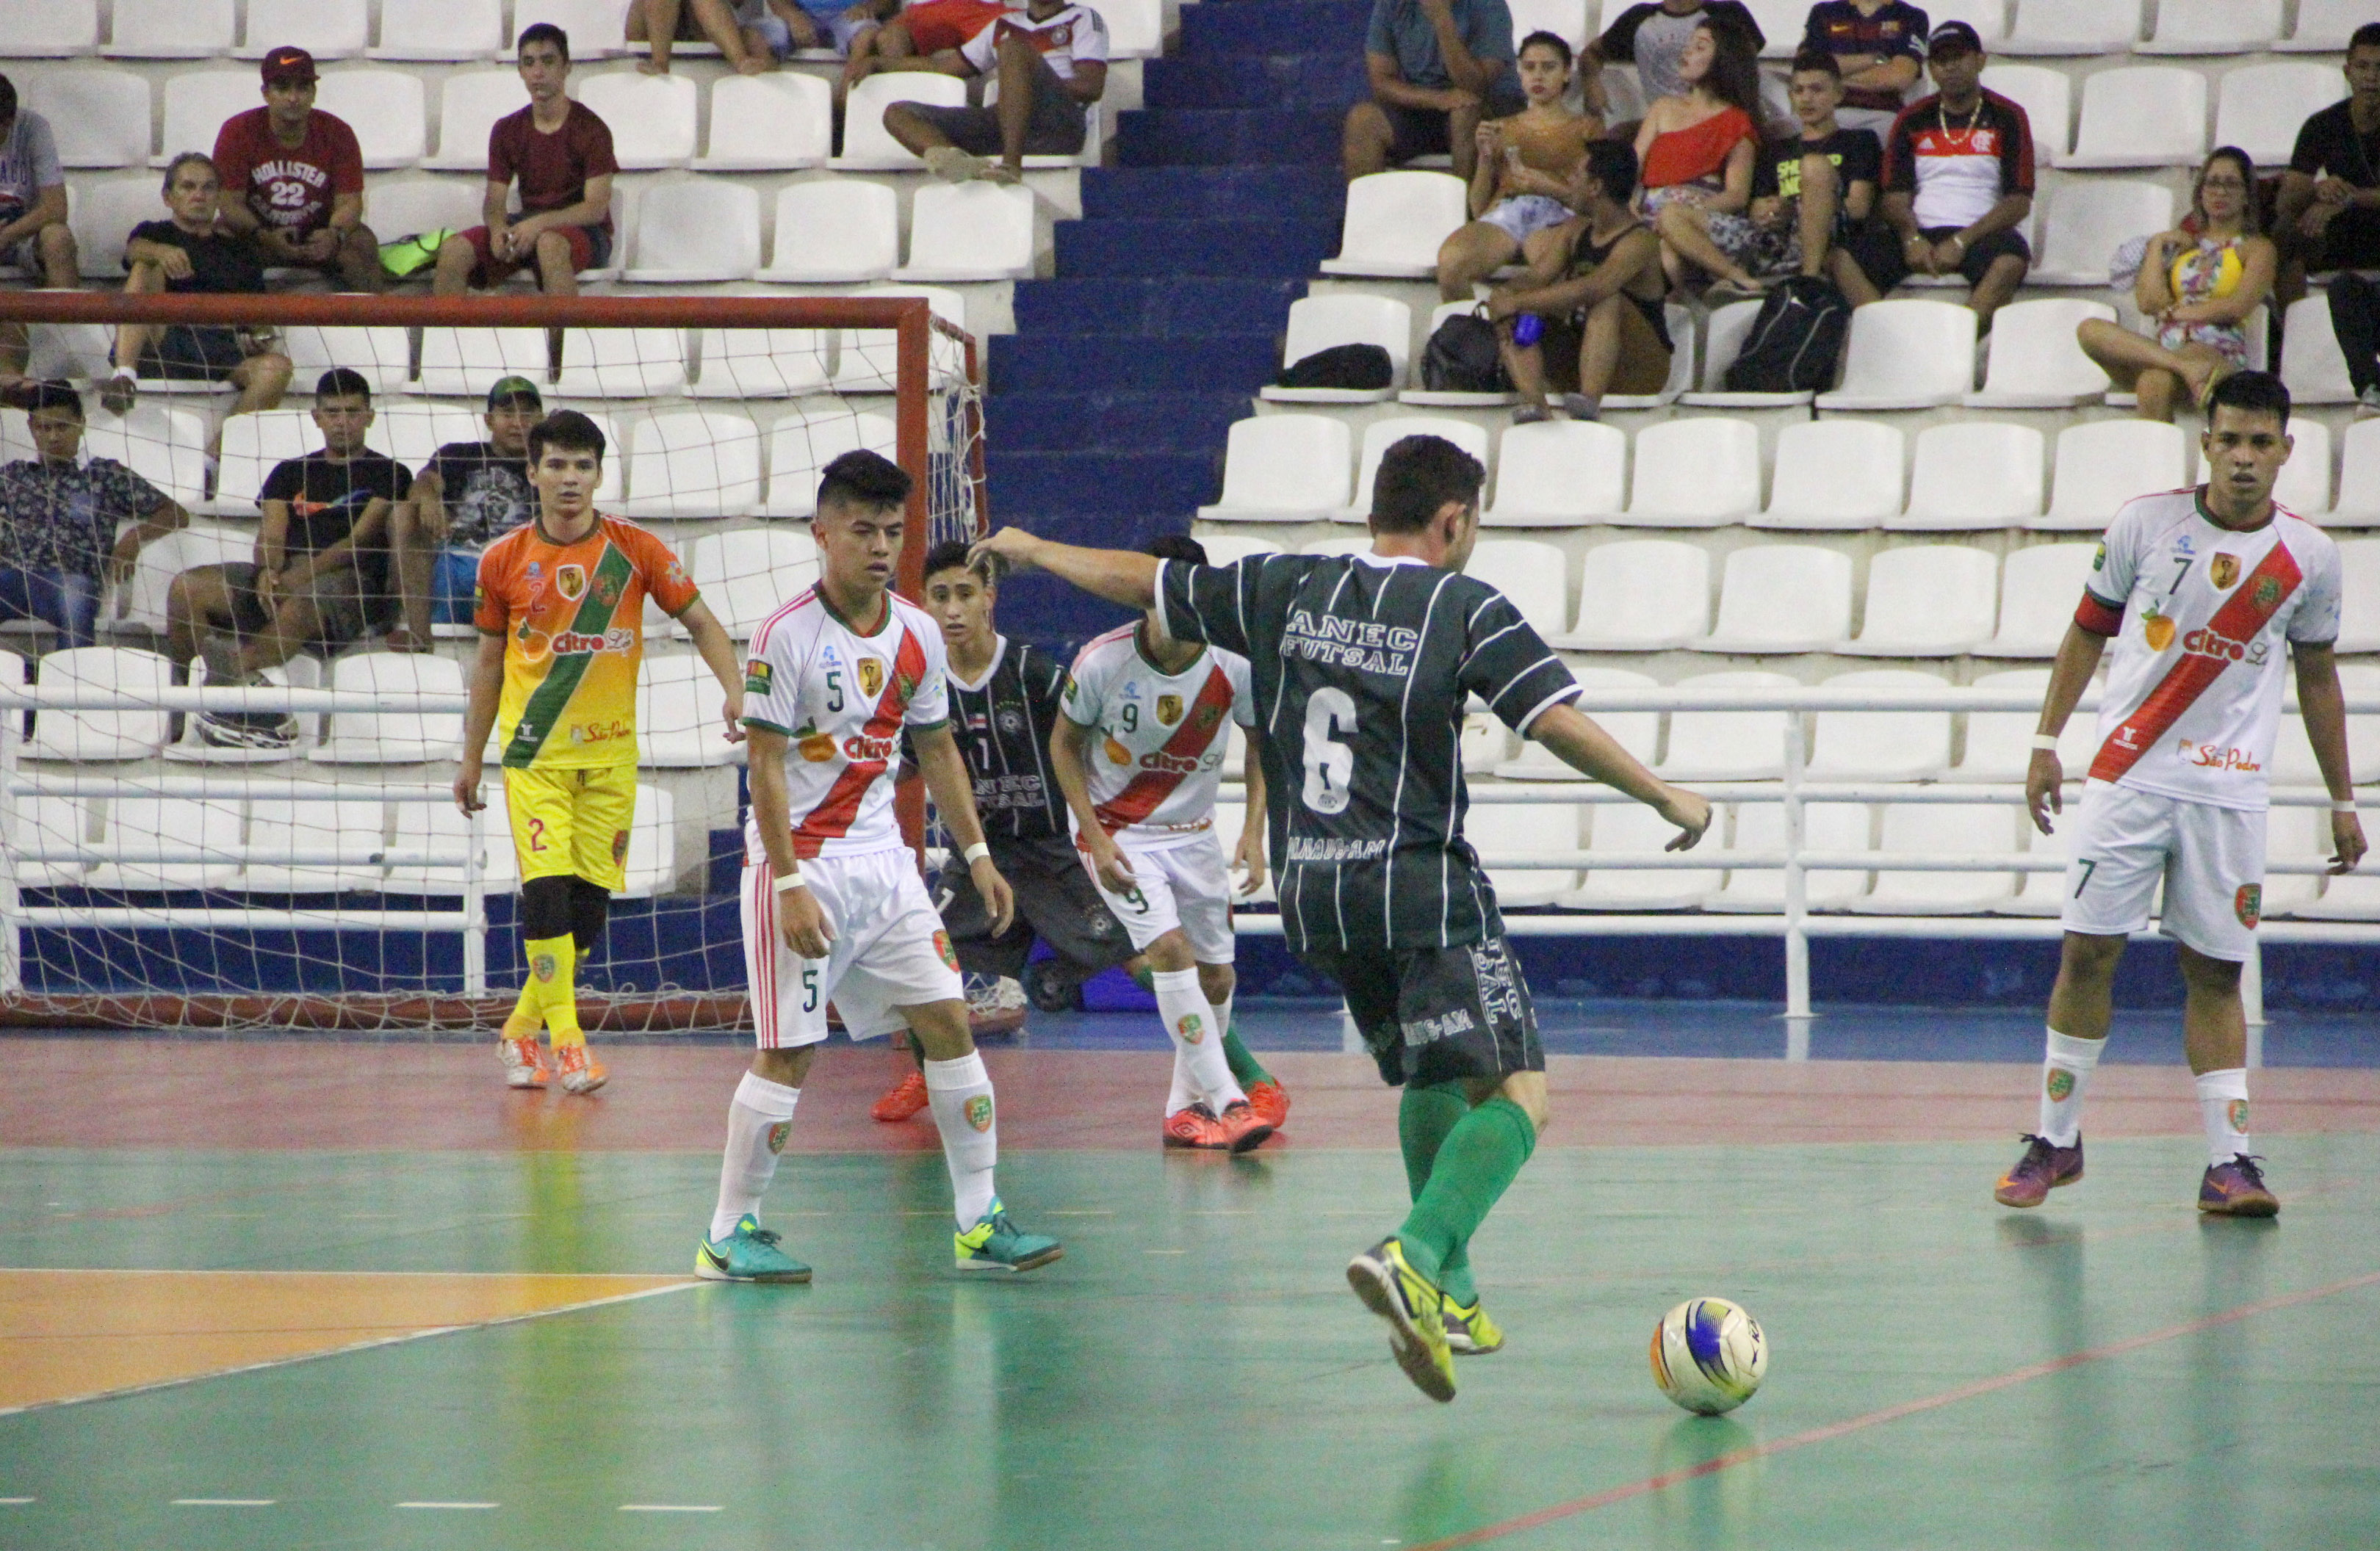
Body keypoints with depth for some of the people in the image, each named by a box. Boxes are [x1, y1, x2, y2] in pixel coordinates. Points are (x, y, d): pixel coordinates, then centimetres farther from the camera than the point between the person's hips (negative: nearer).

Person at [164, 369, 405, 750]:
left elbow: (363, 539, -3)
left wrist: (301, 573, -18)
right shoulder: (291, 472, 26)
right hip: (284, 580, 5)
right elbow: (271, 535, 12)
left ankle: (242, 666, -64)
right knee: (187, 587, -19)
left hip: (351, 583, -5)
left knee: (308, 597, -42)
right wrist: (268, 572, -13)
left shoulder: (388, 475, 12)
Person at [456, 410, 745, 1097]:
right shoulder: (504, 562, 0)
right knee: (547, 887, -15)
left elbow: (700, 622, 4)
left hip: (610, 752, 1)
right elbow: (489, 663, 10)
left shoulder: (635, 550, -1)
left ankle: (521, 1030, 17)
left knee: (591, 898, 1)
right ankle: (564, 1039, -12)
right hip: (534, 749, -1)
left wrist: (734, 691, -13)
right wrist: (471, 759, 12)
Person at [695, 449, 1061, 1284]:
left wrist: (977, 855, 13)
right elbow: (766, 767, -14)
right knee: (788, 1053, -6)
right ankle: (728, 1234, 4)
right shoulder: (786, 637, -13)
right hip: (800, 865, -6)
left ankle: (979, 1222, 8)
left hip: (883, 861, 6)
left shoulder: (916, 634, 6)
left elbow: (937, 749, 17)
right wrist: (790, 885, -20)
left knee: (948, 1022, 2)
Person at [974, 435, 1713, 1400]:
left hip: (1313, 890, 7)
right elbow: (1557, 724, -13)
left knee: (1429, 1080, 25)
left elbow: (1142, 583, 19)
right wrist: (1666, 798, -3)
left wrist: (1034, 551, 36)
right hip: (1425, 886, -7)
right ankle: (1416, 1258, -32)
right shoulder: (1466, 610, -5)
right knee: (1514, 1092, -10)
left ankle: (1449, 1292, 25)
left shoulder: (1287, 590, 9)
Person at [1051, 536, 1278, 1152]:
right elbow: (1065, 743, -5)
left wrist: (1254, 830, -7)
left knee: (1217, 976, 5)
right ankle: (1227, 1102, -24)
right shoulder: (1103, 662, -20)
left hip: (1192, 834, 4)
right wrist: (1096, 838, -12)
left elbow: (1261, 744, 4)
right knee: (1171, 948, -23)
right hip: (1115, 831, -4)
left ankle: (1186, 1107, 25)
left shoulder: (1232, 667, -14)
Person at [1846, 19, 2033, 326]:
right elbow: (1896, 196, 9)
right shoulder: (1912, 120, 16)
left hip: (1979, 234, -3)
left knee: (2011, 260, -38)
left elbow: (2019, 202, -1)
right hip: (1919, 233, 3)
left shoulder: (2006, 117, 7)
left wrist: (1961, 242, -14)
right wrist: (1912, 239, -14)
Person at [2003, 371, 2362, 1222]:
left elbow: (2317, 678, 13)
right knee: (2088, 951, -3)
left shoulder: (2309, 555, 2)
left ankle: (2228, 1161, 0)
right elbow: (2089, 631, 9)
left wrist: (2342, 801, 14)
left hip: (2230, 791, 1)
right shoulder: (2146, 523, -1)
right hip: (2129, 771, 0)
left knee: (2217, 971, 0)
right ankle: (2056, 1138, 9)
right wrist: (2047, 742, 3)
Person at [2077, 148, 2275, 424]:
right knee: (2089, 330, -26)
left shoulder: (2257, 248, 16)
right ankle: (2185, 367, -44)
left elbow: (2239, 306, -3)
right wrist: (2158, 245, 13)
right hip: (2165, 347, 5)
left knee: (2154, 383, -40)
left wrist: (2176, 312, 1)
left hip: (2217, 354, -5)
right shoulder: (2181, 243, 29)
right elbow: (2147, 302, 12)